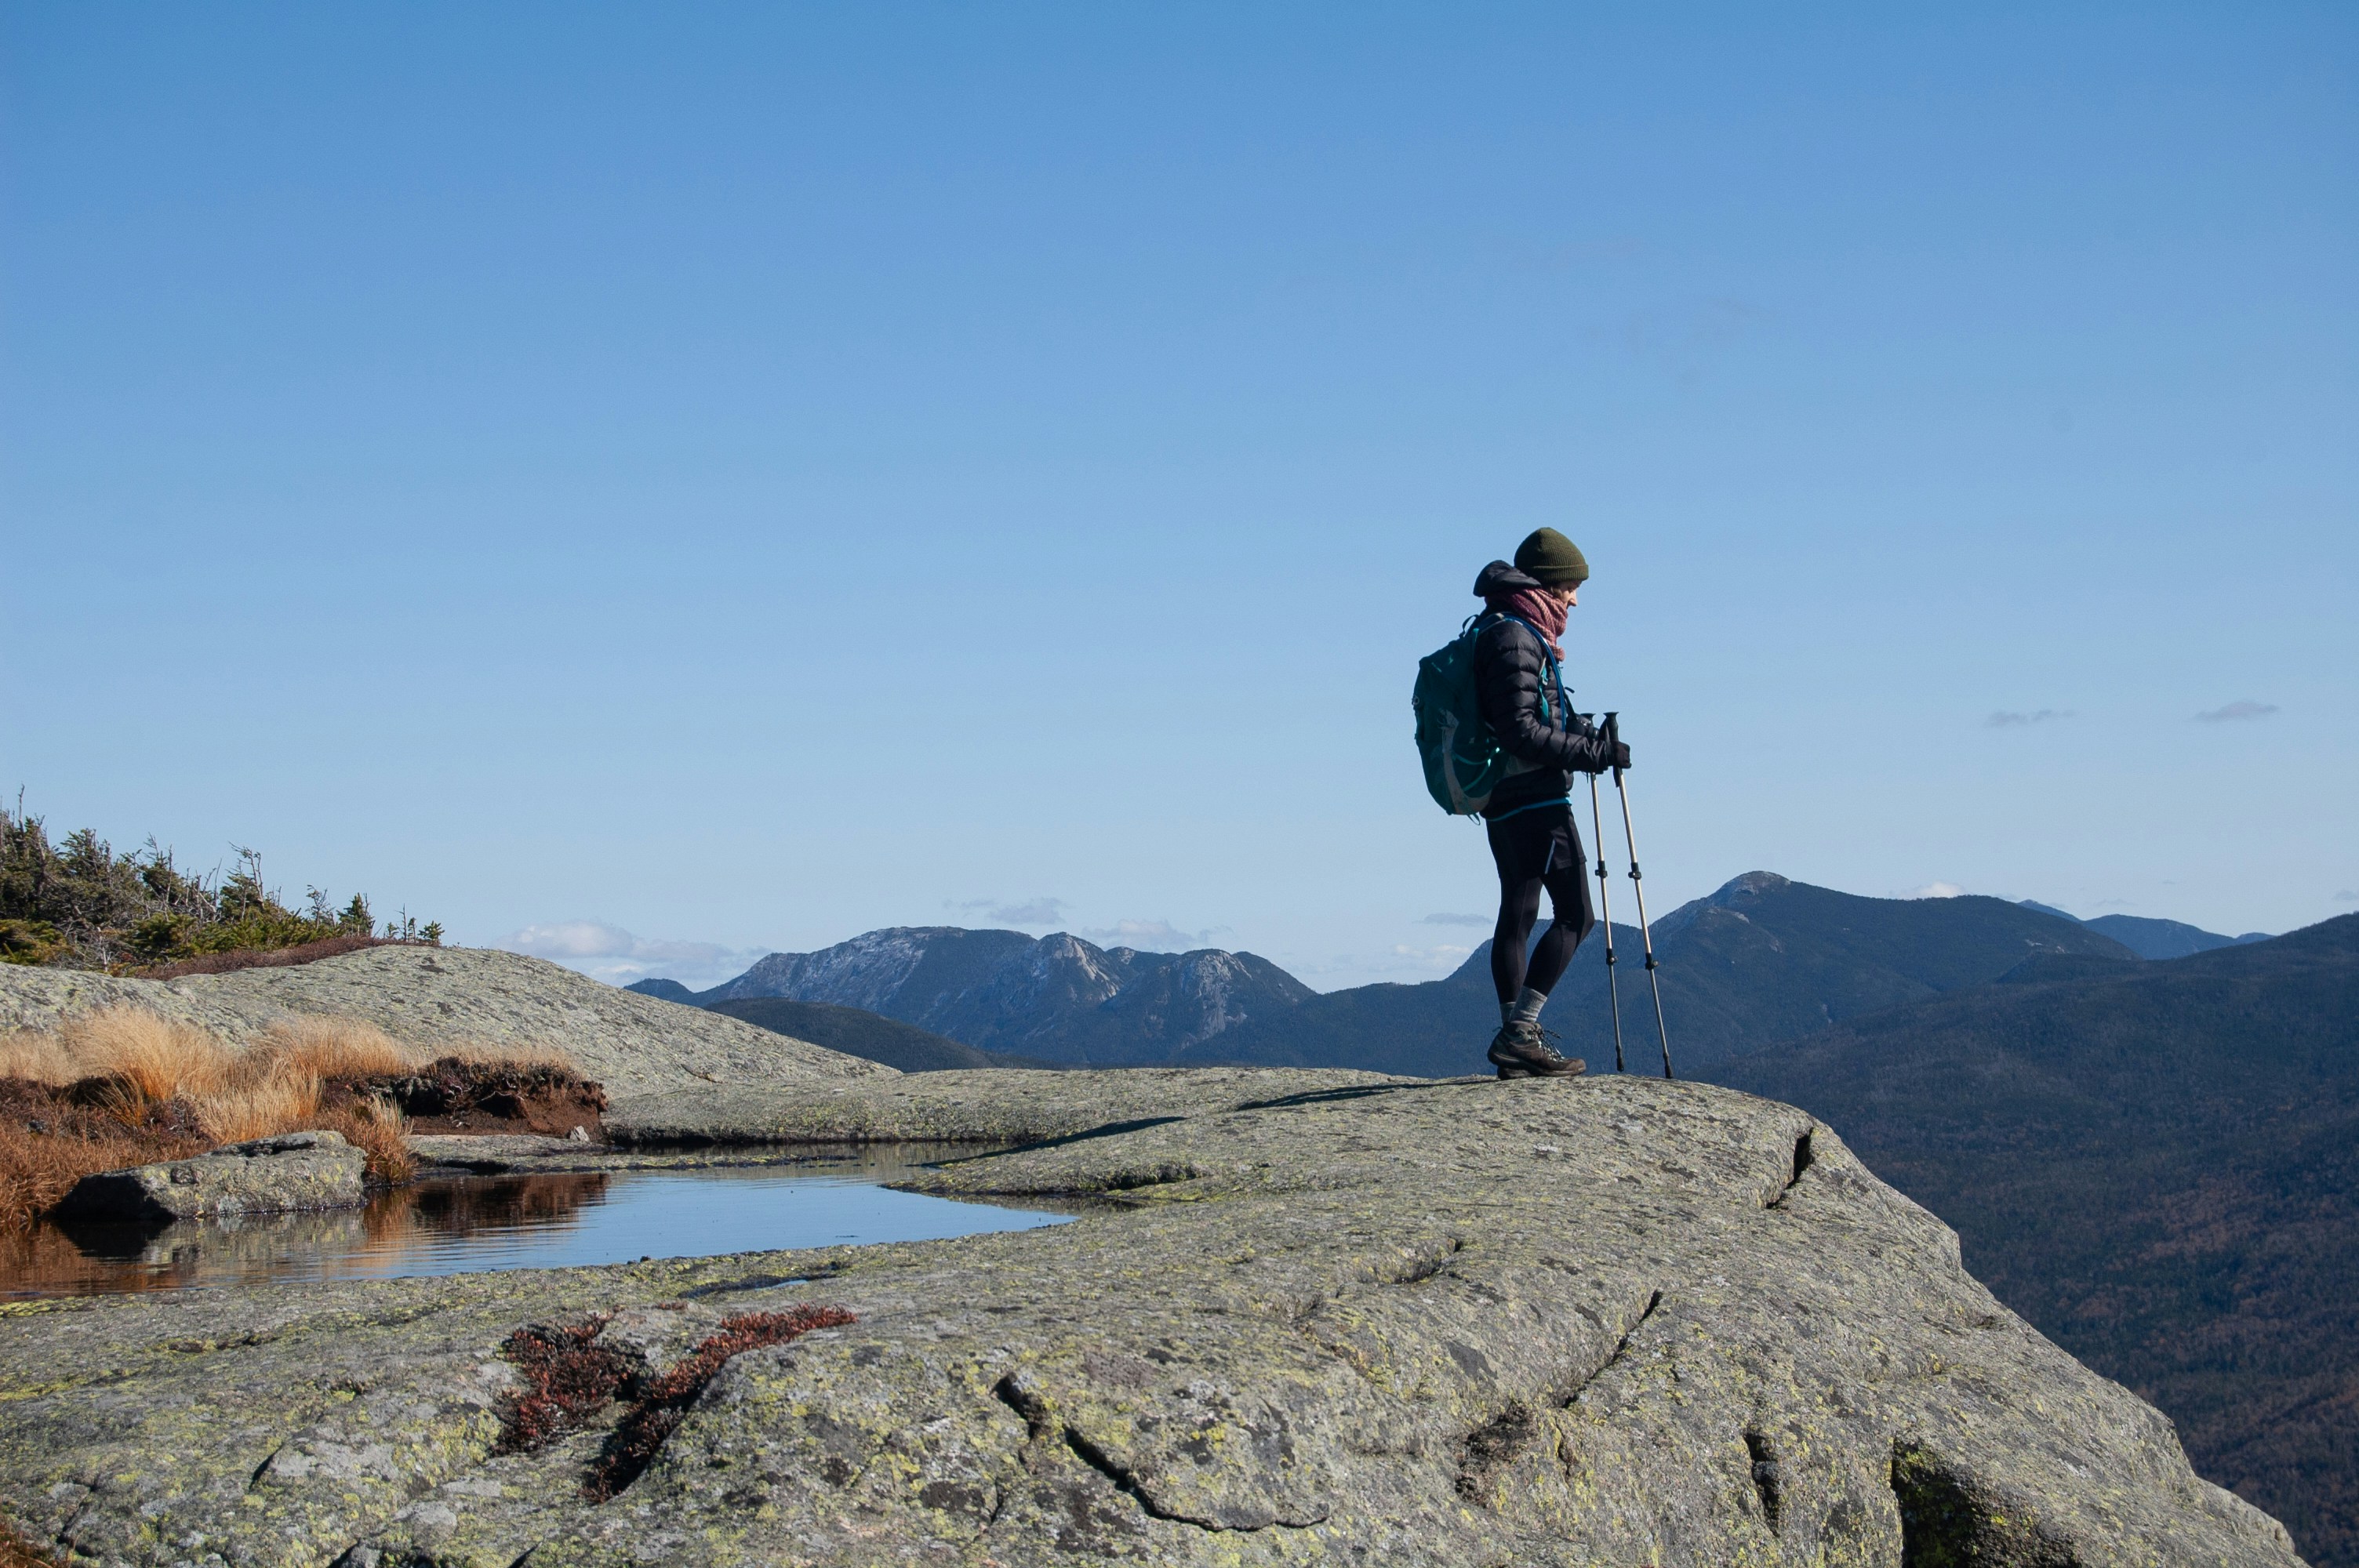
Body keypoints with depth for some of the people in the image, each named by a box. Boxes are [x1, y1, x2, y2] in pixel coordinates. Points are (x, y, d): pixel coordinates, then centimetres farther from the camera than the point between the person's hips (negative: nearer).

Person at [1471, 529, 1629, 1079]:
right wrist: (1597, 754, -18)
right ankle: (1518, 1031, -12)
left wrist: (1582, 730, 10)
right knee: (1575, 914, -8)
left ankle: (1514, 1041, 14)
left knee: (1517, 915, 11)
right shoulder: (1516, 637, -15)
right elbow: (1522, 734, -22)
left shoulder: (1502, 632, 17)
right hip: (1536, 800, -11)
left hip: (1503, 803, 11)